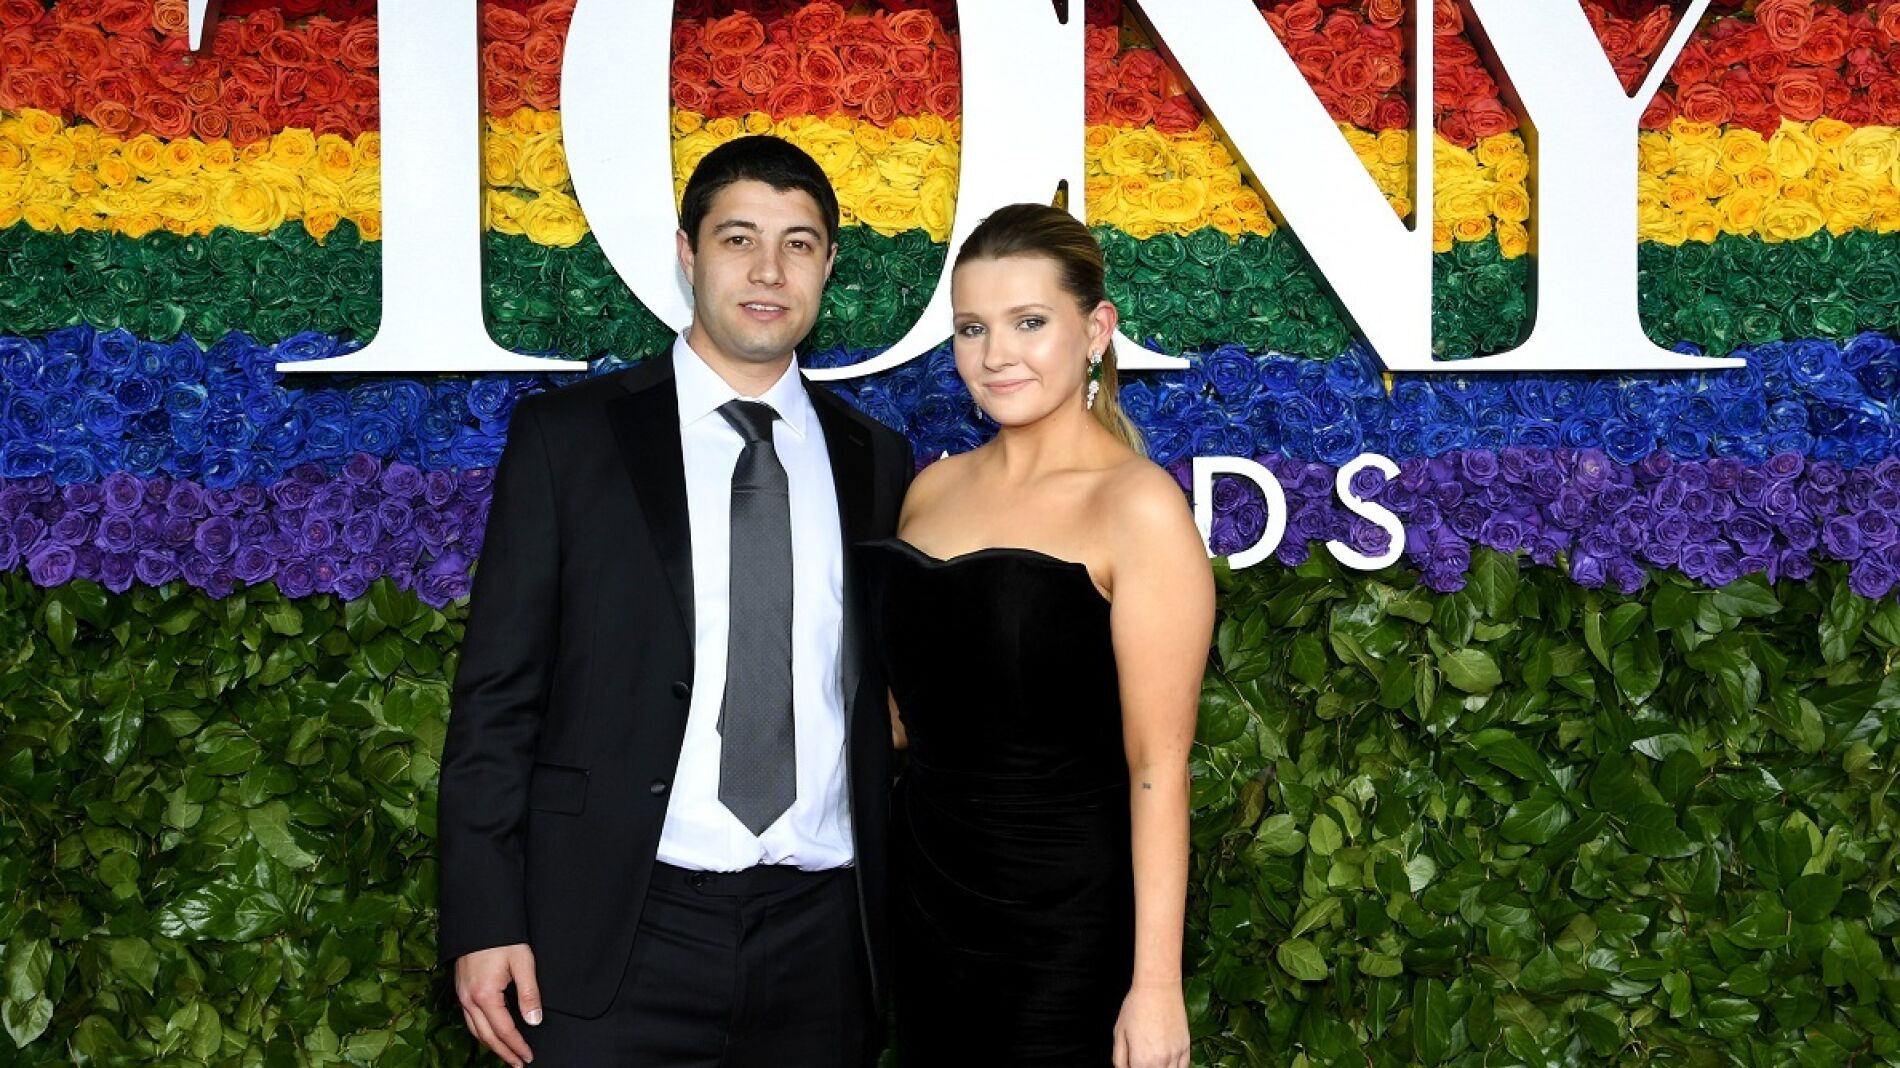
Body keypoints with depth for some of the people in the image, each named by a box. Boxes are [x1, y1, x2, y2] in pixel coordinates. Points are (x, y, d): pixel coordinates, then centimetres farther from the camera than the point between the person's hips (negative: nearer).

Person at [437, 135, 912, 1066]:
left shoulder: (876, 461, 10)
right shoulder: (567, 437, 1)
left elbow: (886, 704, 13)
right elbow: (497, 692, -1)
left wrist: (894, 920, 10)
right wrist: (483, 919, -7)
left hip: (821, 936, 3)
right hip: (622, 935, -2)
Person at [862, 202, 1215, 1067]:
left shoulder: (1137, 504, -12)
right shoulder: (935, 488, 7)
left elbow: (1158, 765, -15)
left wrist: (1155, 985, -17)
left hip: (1066, 920, -6)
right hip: (924, 890, 6)